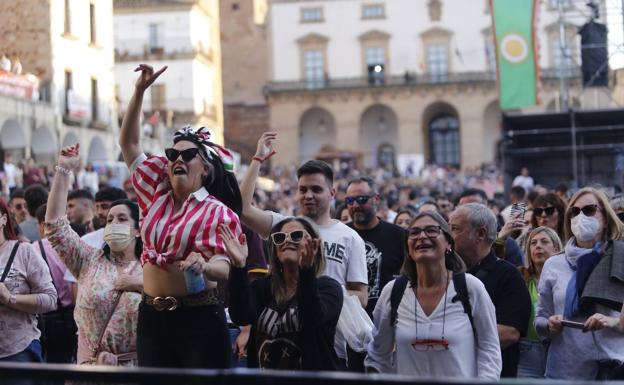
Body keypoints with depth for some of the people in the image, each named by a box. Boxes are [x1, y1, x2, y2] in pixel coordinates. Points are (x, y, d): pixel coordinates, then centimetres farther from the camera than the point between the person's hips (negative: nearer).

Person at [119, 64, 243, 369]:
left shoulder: (219, 213, -5)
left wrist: (203, 266, -42)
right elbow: (129, 143, 13)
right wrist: (140, 91, 5)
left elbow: (223, 266, -17)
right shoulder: (156, 195, 9)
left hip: (200, 319, -5)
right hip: (151, 315, 5)